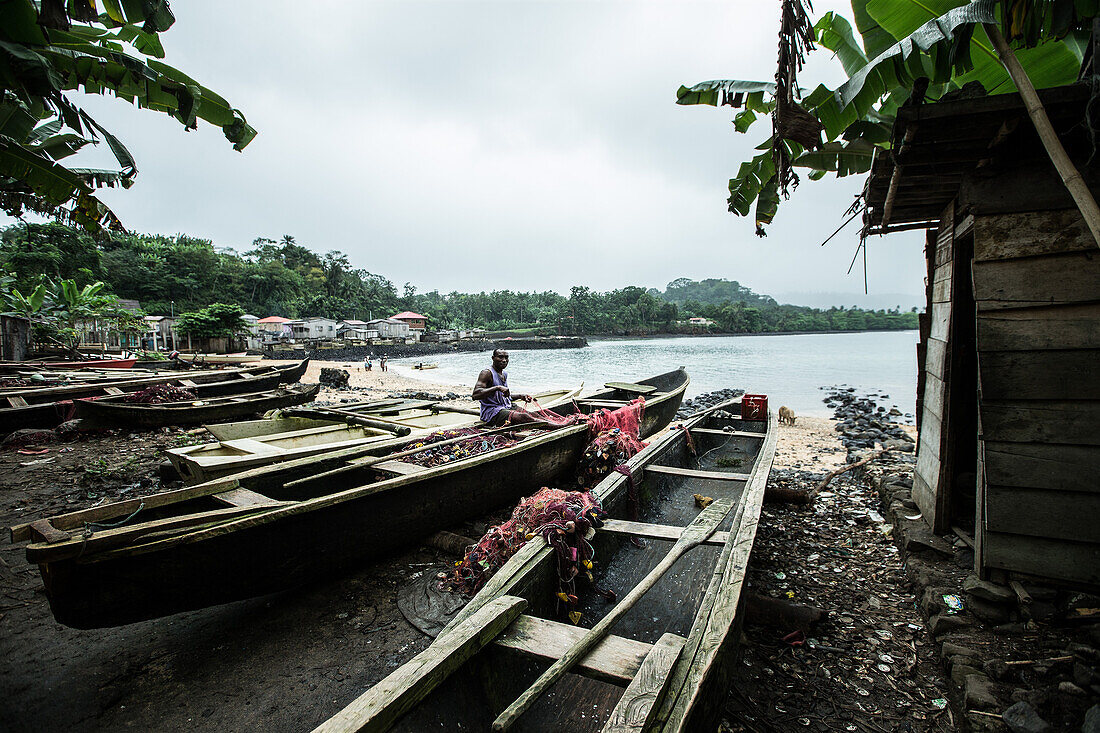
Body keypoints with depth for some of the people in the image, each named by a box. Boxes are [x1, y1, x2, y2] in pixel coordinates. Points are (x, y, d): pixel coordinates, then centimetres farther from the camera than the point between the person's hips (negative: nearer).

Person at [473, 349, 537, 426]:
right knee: (523, 416, -28)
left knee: (533, 416, -10)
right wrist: (498, 388, -32)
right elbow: (475, 395, -26)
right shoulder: (487, 373, -12)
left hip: (507, 407, 9)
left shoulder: (504, 374, 16)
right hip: (491, 412, -9)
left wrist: (520, 396, 14)